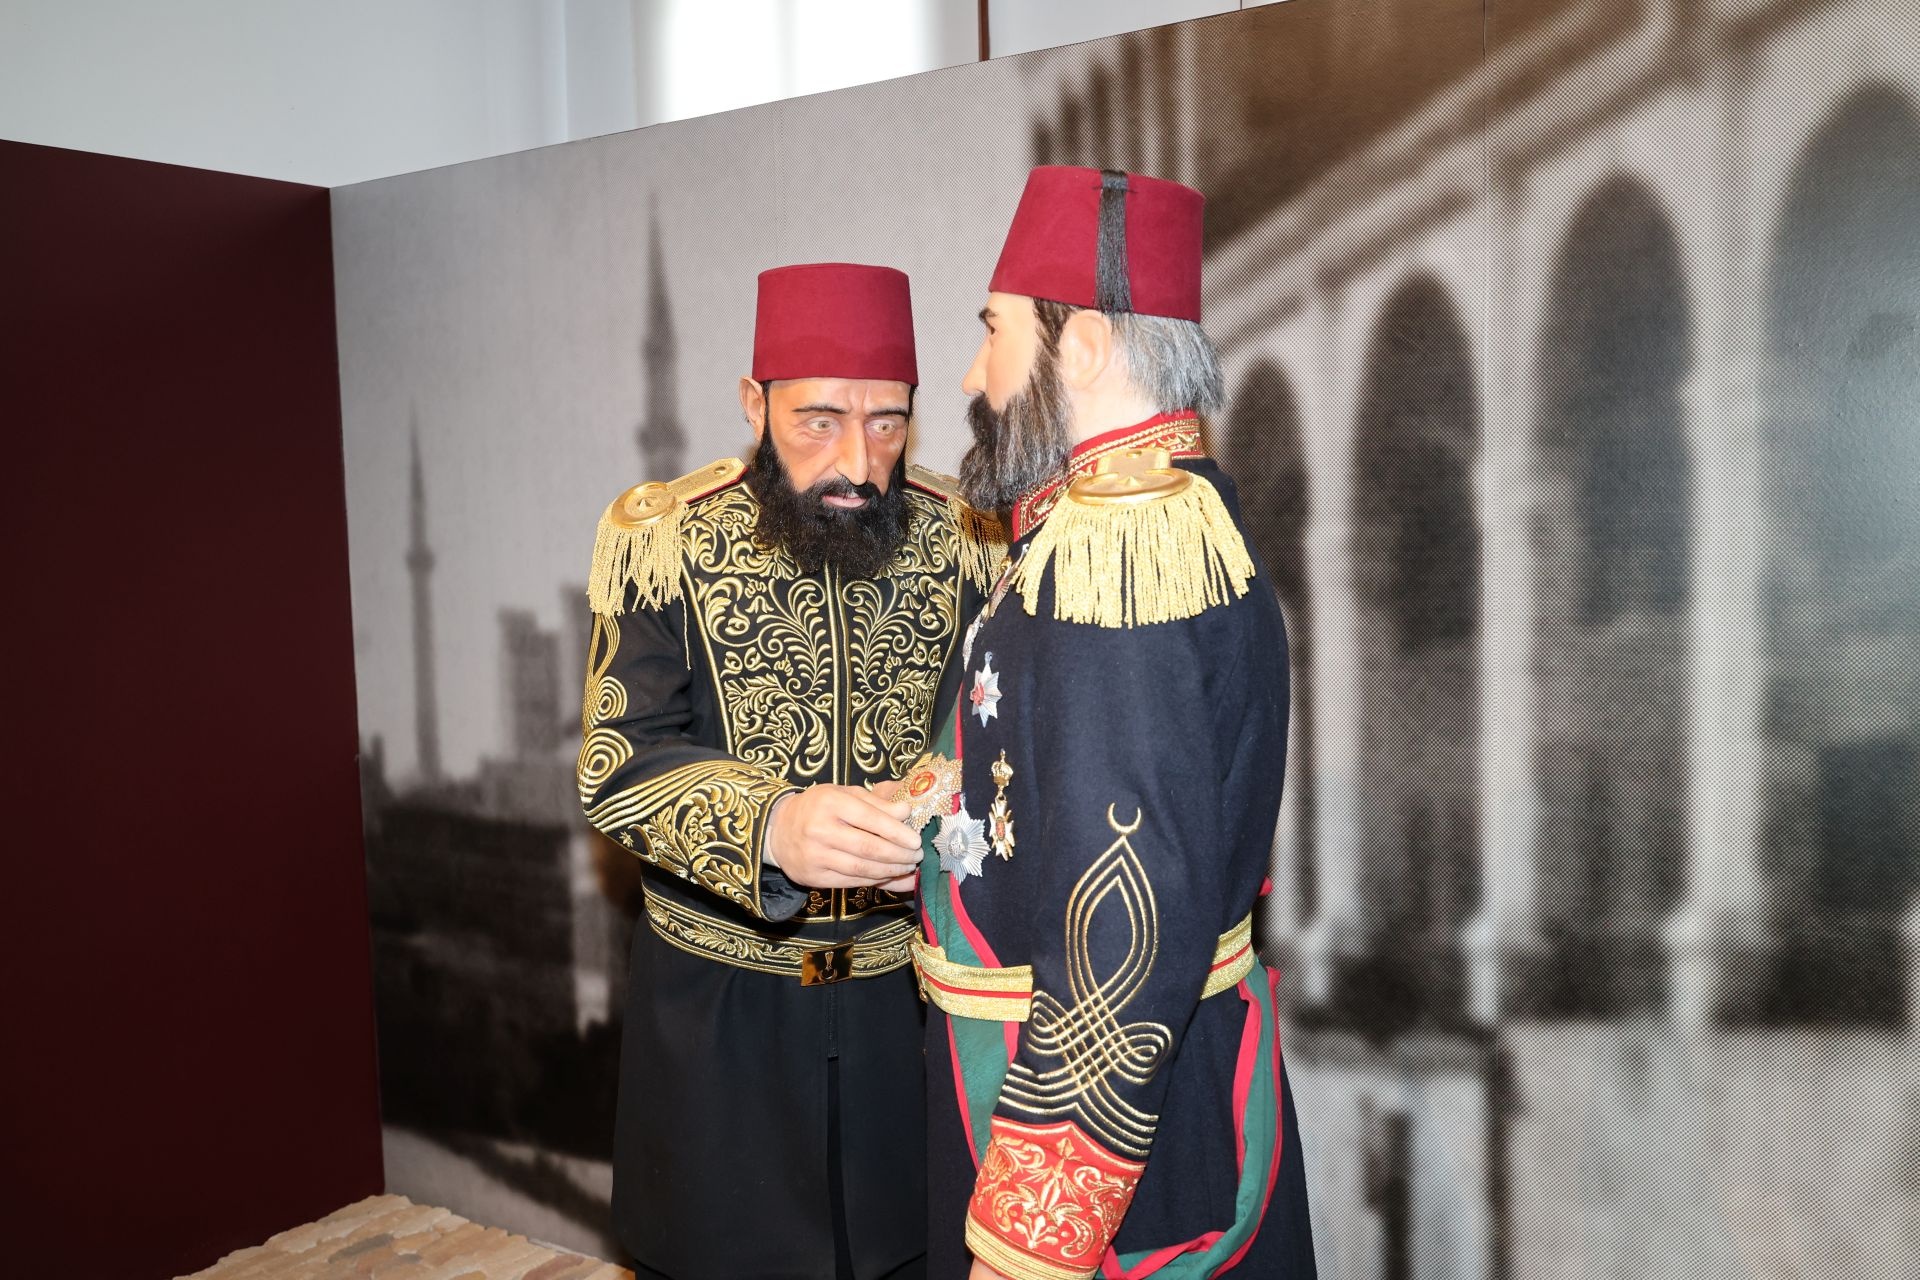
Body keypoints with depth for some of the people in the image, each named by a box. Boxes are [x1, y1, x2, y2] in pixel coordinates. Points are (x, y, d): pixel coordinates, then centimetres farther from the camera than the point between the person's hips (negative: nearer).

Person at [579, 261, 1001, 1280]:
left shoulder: (961, 544, -6)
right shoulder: (666, 541, -10)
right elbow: (617, 766, -16)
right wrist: (768, 825, -35)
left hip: (911, 989, 1)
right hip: (719, 1001, -1)